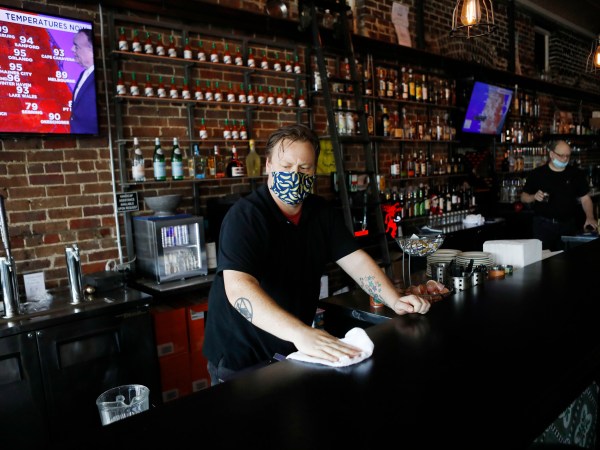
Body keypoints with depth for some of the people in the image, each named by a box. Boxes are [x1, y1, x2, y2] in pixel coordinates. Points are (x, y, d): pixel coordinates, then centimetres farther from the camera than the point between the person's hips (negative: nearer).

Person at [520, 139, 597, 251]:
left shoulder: (576, 174, 6)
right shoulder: (537, 174, 0)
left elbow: (585, 199, 6)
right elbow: (524, 197, 4)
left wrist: (590, 217, -9)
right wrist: (534, 197, -17)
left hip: (568, 225, 2)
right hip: (543, 225, -2)